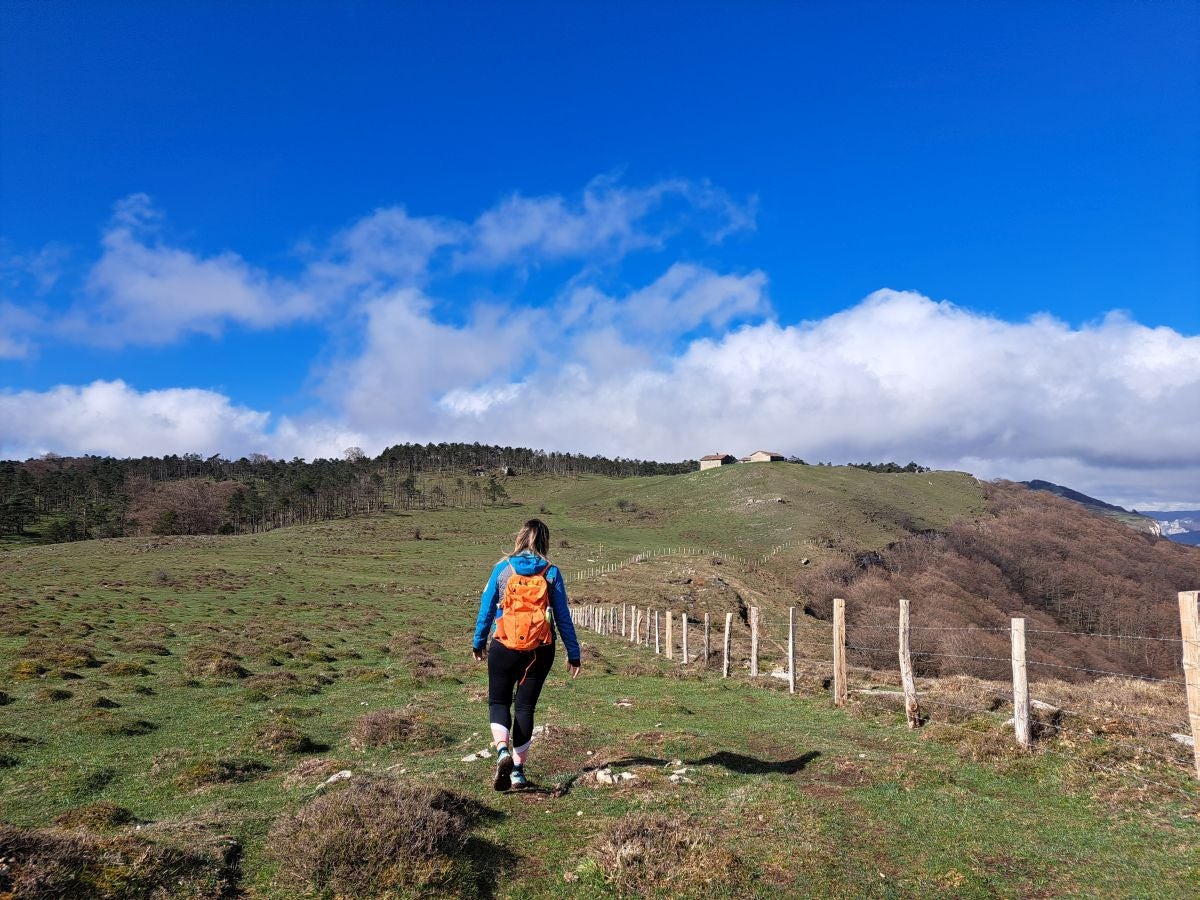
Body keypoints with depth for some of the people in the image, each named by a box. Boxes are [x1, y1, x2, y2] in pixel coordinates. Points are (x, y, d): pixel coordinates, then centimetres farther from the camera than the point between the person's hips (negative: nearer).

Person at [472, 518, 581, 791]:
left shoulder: (502, 568, -2)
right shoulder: (551, 572, -2)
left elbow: (487, 608, 3)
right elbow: (563, 616, 0)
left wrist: (478, 642, 15)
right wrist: (573, 654, 6)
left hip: (504, 648, -1)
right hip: (540, 650, 1)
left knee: (498, 701, 13)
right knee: (525, 705, 12)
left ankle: (502, 751, -12)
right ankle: (518, 770, 14)